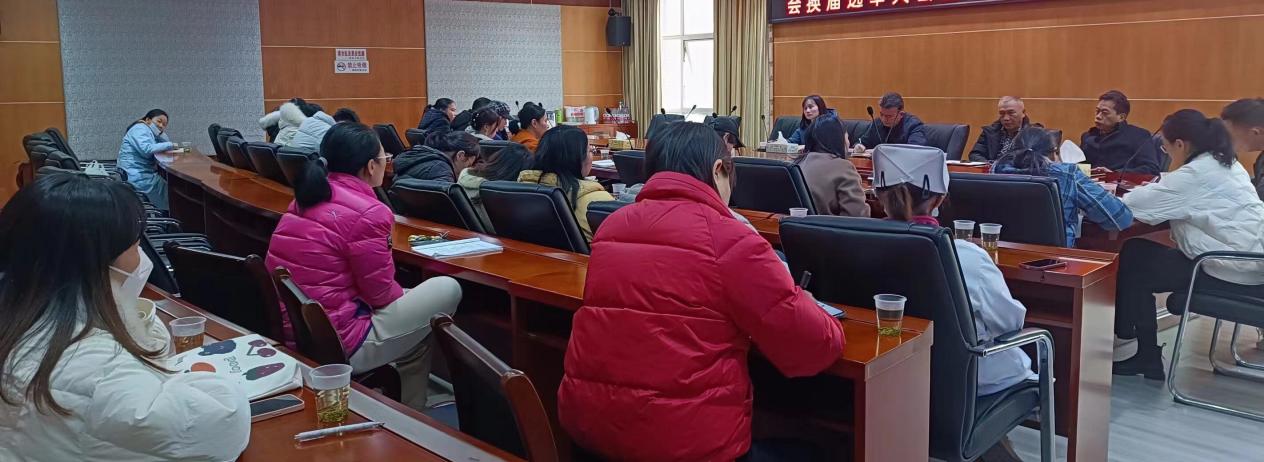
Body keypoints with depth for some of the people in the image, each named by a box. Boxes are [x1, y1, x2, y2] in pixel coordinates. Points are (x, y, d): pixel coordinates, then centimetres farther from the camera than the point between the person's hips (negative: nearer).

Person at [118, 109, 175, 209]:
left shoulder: (150, 132, 20)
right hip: (139, 177, -9)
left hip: (144, 174, 9)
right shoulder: (140, 129, -10)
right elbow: (147, 149, -27)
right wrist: (170, 145, -21)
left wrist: (161, 131, 2)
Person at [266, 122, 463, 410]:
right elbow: (381, 293, -9)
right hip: (336, 348, -9)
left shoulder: (306, 197, 7)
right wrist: (405, 296, 10)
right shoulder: (368, 213, -18)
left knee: (411, 300, 27)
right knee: (448, 289, 3)